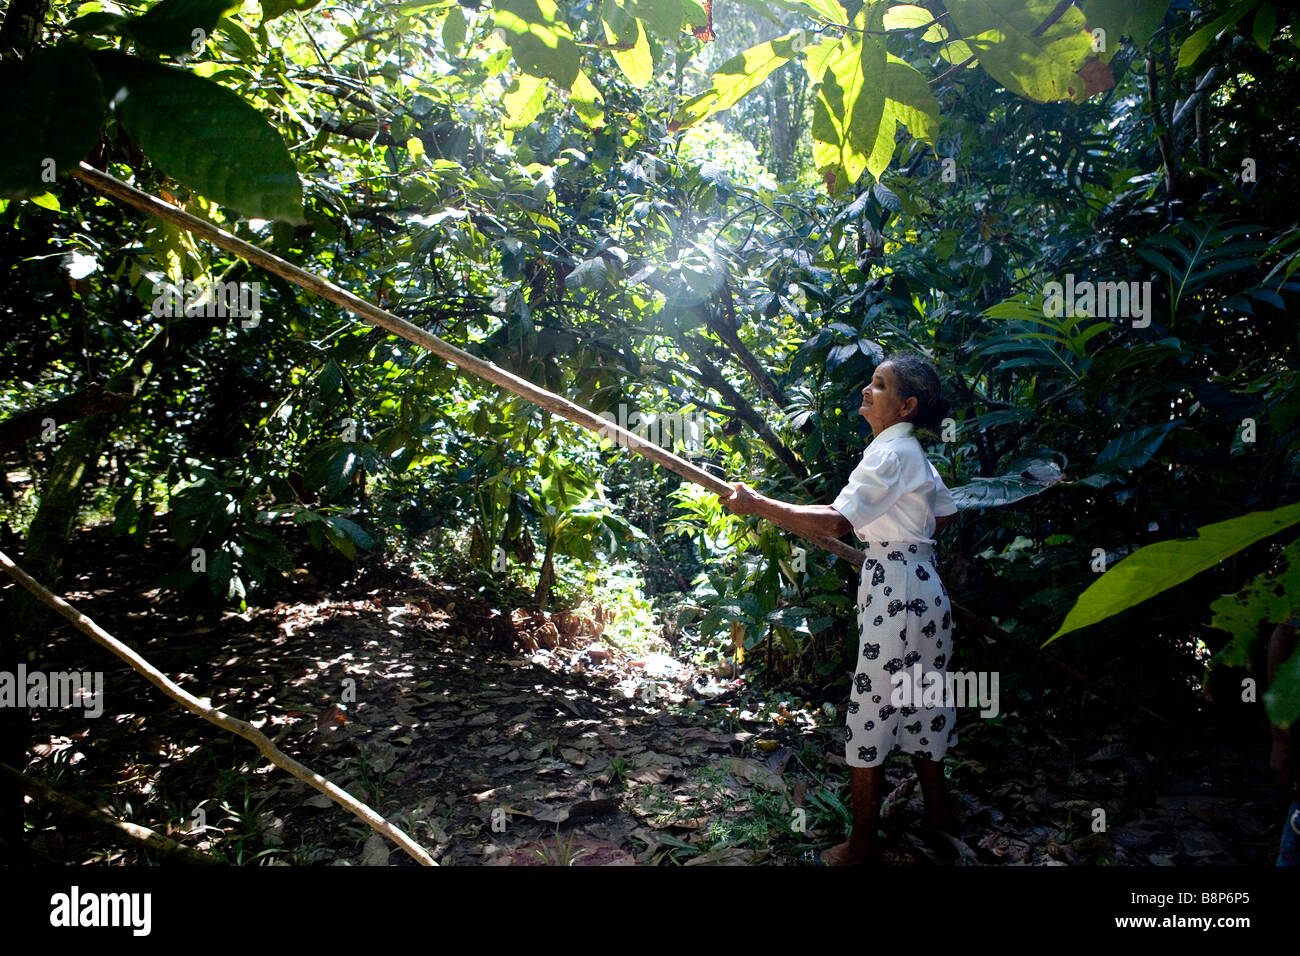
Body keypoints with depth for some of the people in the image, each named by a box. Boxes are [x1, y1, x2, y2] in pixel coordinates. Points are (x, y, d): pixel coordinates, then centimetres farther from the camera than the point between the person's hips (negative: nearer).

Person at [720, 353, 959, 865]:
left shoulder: (890, 454, -17)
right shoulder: (913, 453, 13)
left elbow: (835, 522, -28)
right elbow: (945, 514, 25)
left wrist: (758, 505, -28)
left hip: (895, 591, -10)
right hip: (922, 587, 10)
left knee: (870, 712, -1)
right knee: (918, 704, 20)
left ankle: (862, 843, 10)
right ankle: (937, 812, 36)